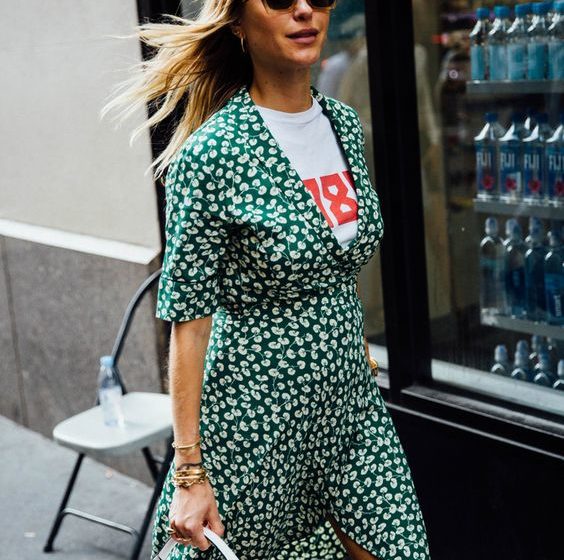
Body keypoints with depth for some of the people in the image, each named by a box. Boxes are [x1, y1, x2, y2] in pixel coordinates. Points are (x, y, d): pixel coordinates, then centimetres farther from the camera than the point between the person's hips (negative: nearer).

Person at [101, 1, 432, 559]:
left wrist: (360, 355, 17)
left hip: (351, 397, 6)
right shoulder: (212, 153, -18)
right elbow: (189, 319, -16)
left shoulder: (345, 122, 2)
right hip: (258, 408, -6)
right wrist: (189, 472, -15)